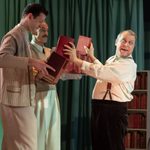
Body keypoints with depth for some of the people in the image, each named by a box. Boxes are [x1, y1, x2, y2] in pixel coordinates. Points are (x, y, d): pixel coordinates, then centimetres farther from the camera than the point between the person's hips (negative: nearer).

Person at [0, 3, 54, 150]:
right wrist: (31, 61, -32)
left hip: (20, 98, 10)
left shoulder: (22, 36, 20)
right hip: (17, 99, -10)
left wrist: (36, 70, 11)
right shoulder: (14, 36, -11)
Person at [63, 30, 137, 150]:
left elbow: (101, 72, -24)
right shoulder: (111, 60, 15)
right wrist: (92, 57, 29)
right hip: (98, 107, 9)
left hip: (114, 109, -9)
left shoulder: (129, 64, -15)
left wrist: (75, 60, -20)